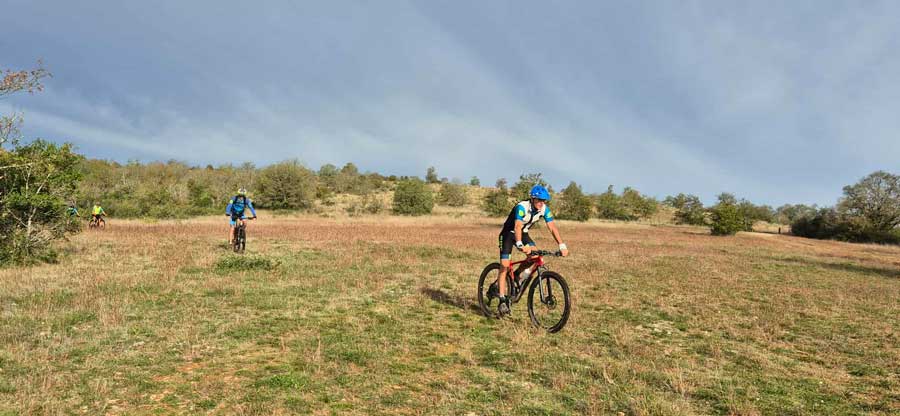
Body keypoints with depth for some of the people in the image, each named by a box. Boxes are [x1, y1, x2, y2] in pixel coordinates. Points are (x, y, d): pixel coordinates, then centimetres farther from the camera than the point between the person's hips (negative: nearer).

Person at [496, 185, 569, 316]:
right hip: (509, 233, -5)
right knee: (504, 265, -13)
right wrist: (519, 245, -58)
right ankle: (502, 300, -10)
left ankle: (516, 275, 6)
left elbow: (552, 227, -16)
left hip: (523, 233, 5)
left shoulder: (544, 209, -15)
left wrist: (562, 246, -28)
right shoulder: (522, 207, -31)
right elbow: (517, 226, -43)